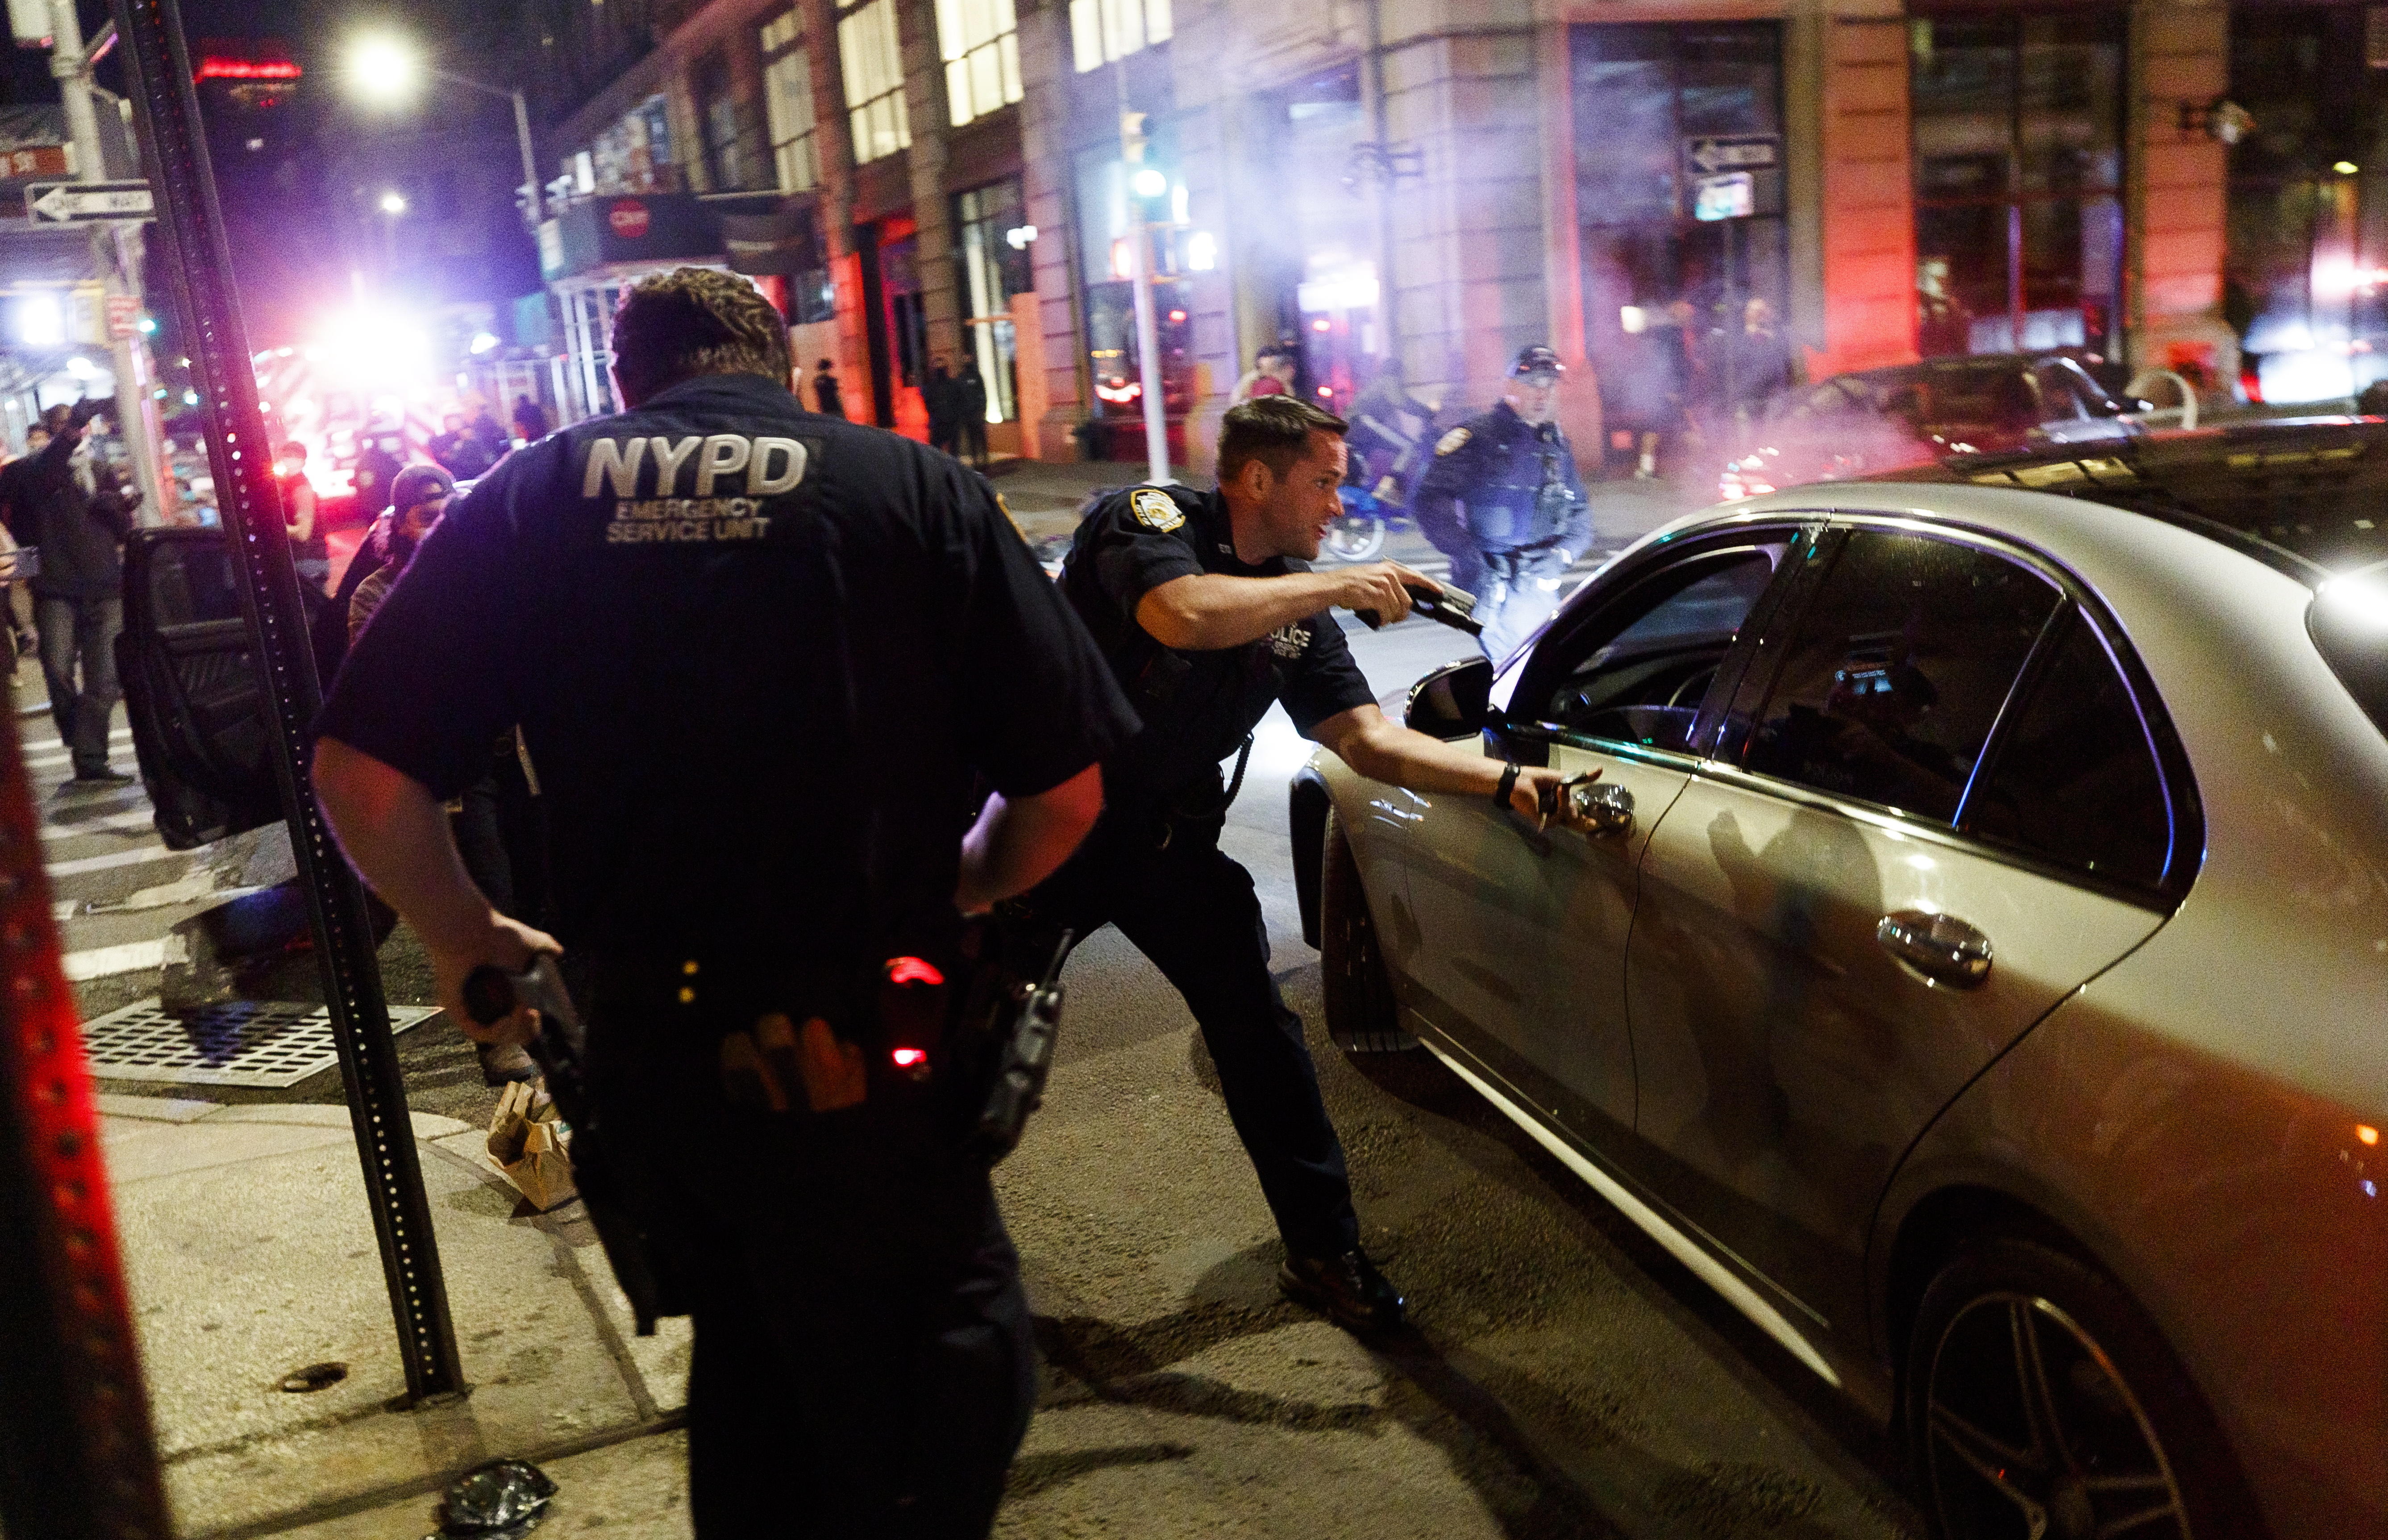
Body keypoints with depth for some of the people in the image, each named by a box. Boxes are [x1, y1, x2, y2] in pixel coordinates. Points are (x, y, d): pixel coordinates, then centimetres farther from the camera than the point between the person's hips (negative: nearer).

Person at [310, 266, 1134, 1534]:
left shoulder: (525, 499, 3)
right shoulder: (916, 487, -3)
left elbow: (359, 775, -2)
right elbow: (1065, 791, -4)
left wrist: (465, 939, 14)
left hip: (641, 1045, 4)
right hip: (859, 1054, -3)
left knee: (744, 1341, 27)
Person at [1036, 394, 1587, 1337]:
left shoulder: (1298, 604, 3)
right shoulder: (1146, 521, -14)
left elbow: (1370, 740, -1)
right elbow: (1183, 615, -37)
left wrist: (1506, 781, -13)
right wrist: (1339, 586, -28)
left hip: (1170, 837, 5)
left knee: (1260, 1029, 1)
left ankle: (1323, 1251, 14)